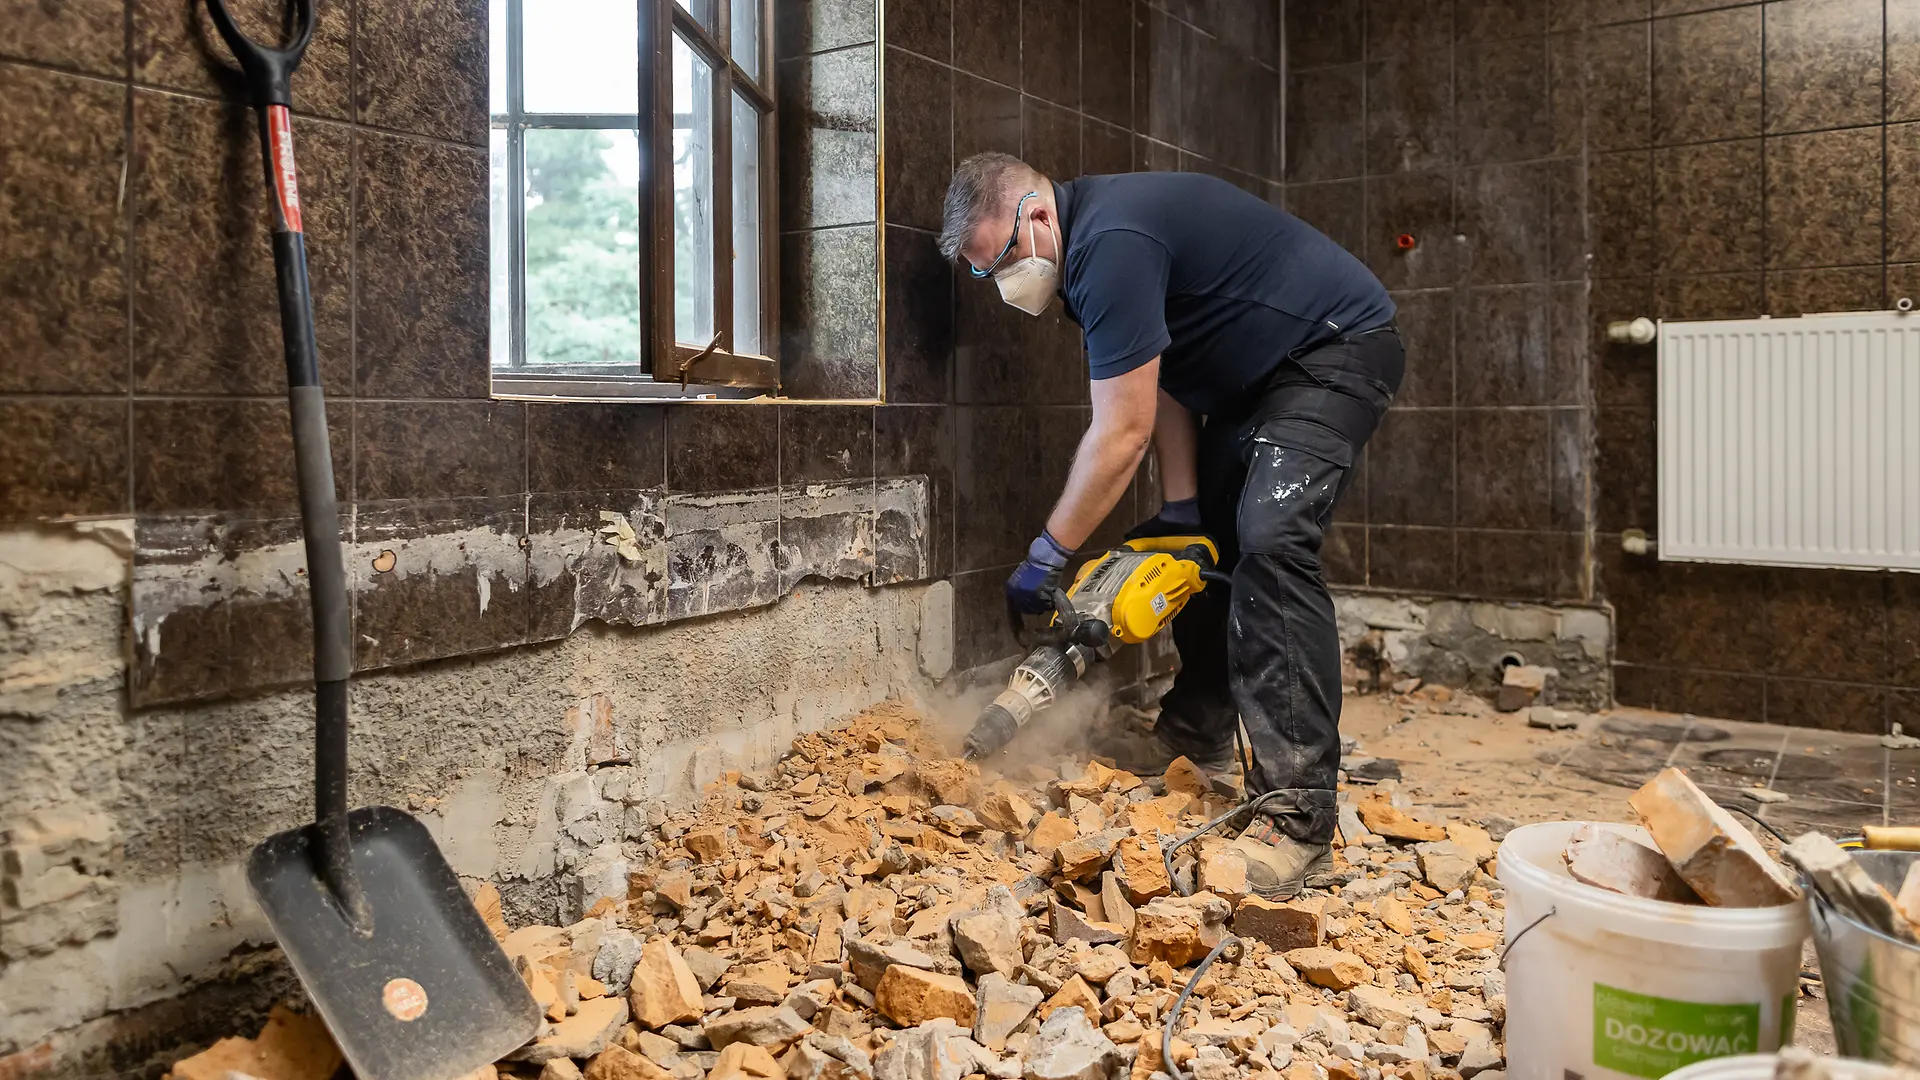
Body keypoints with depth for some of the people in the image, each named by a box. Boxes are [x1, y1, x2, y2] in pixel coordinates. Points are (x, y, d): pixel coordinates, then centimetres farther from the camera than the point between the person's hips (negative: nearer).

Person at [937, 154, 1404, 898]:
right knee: (1202, 538, 12)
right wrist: (1179, 509, -2)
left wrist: (1047, 556, -20)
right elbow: (1165, 383, 5)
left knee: (1269, 542, -24)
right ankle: (1198, 732, 28)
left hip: (1339, 347, -10)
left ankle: (1299, 818, -26)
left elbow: (1122, 432, -27)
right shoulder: (1087, 243, 4)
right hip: (1256, 372, 11)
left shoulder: (1111, 245, -28)